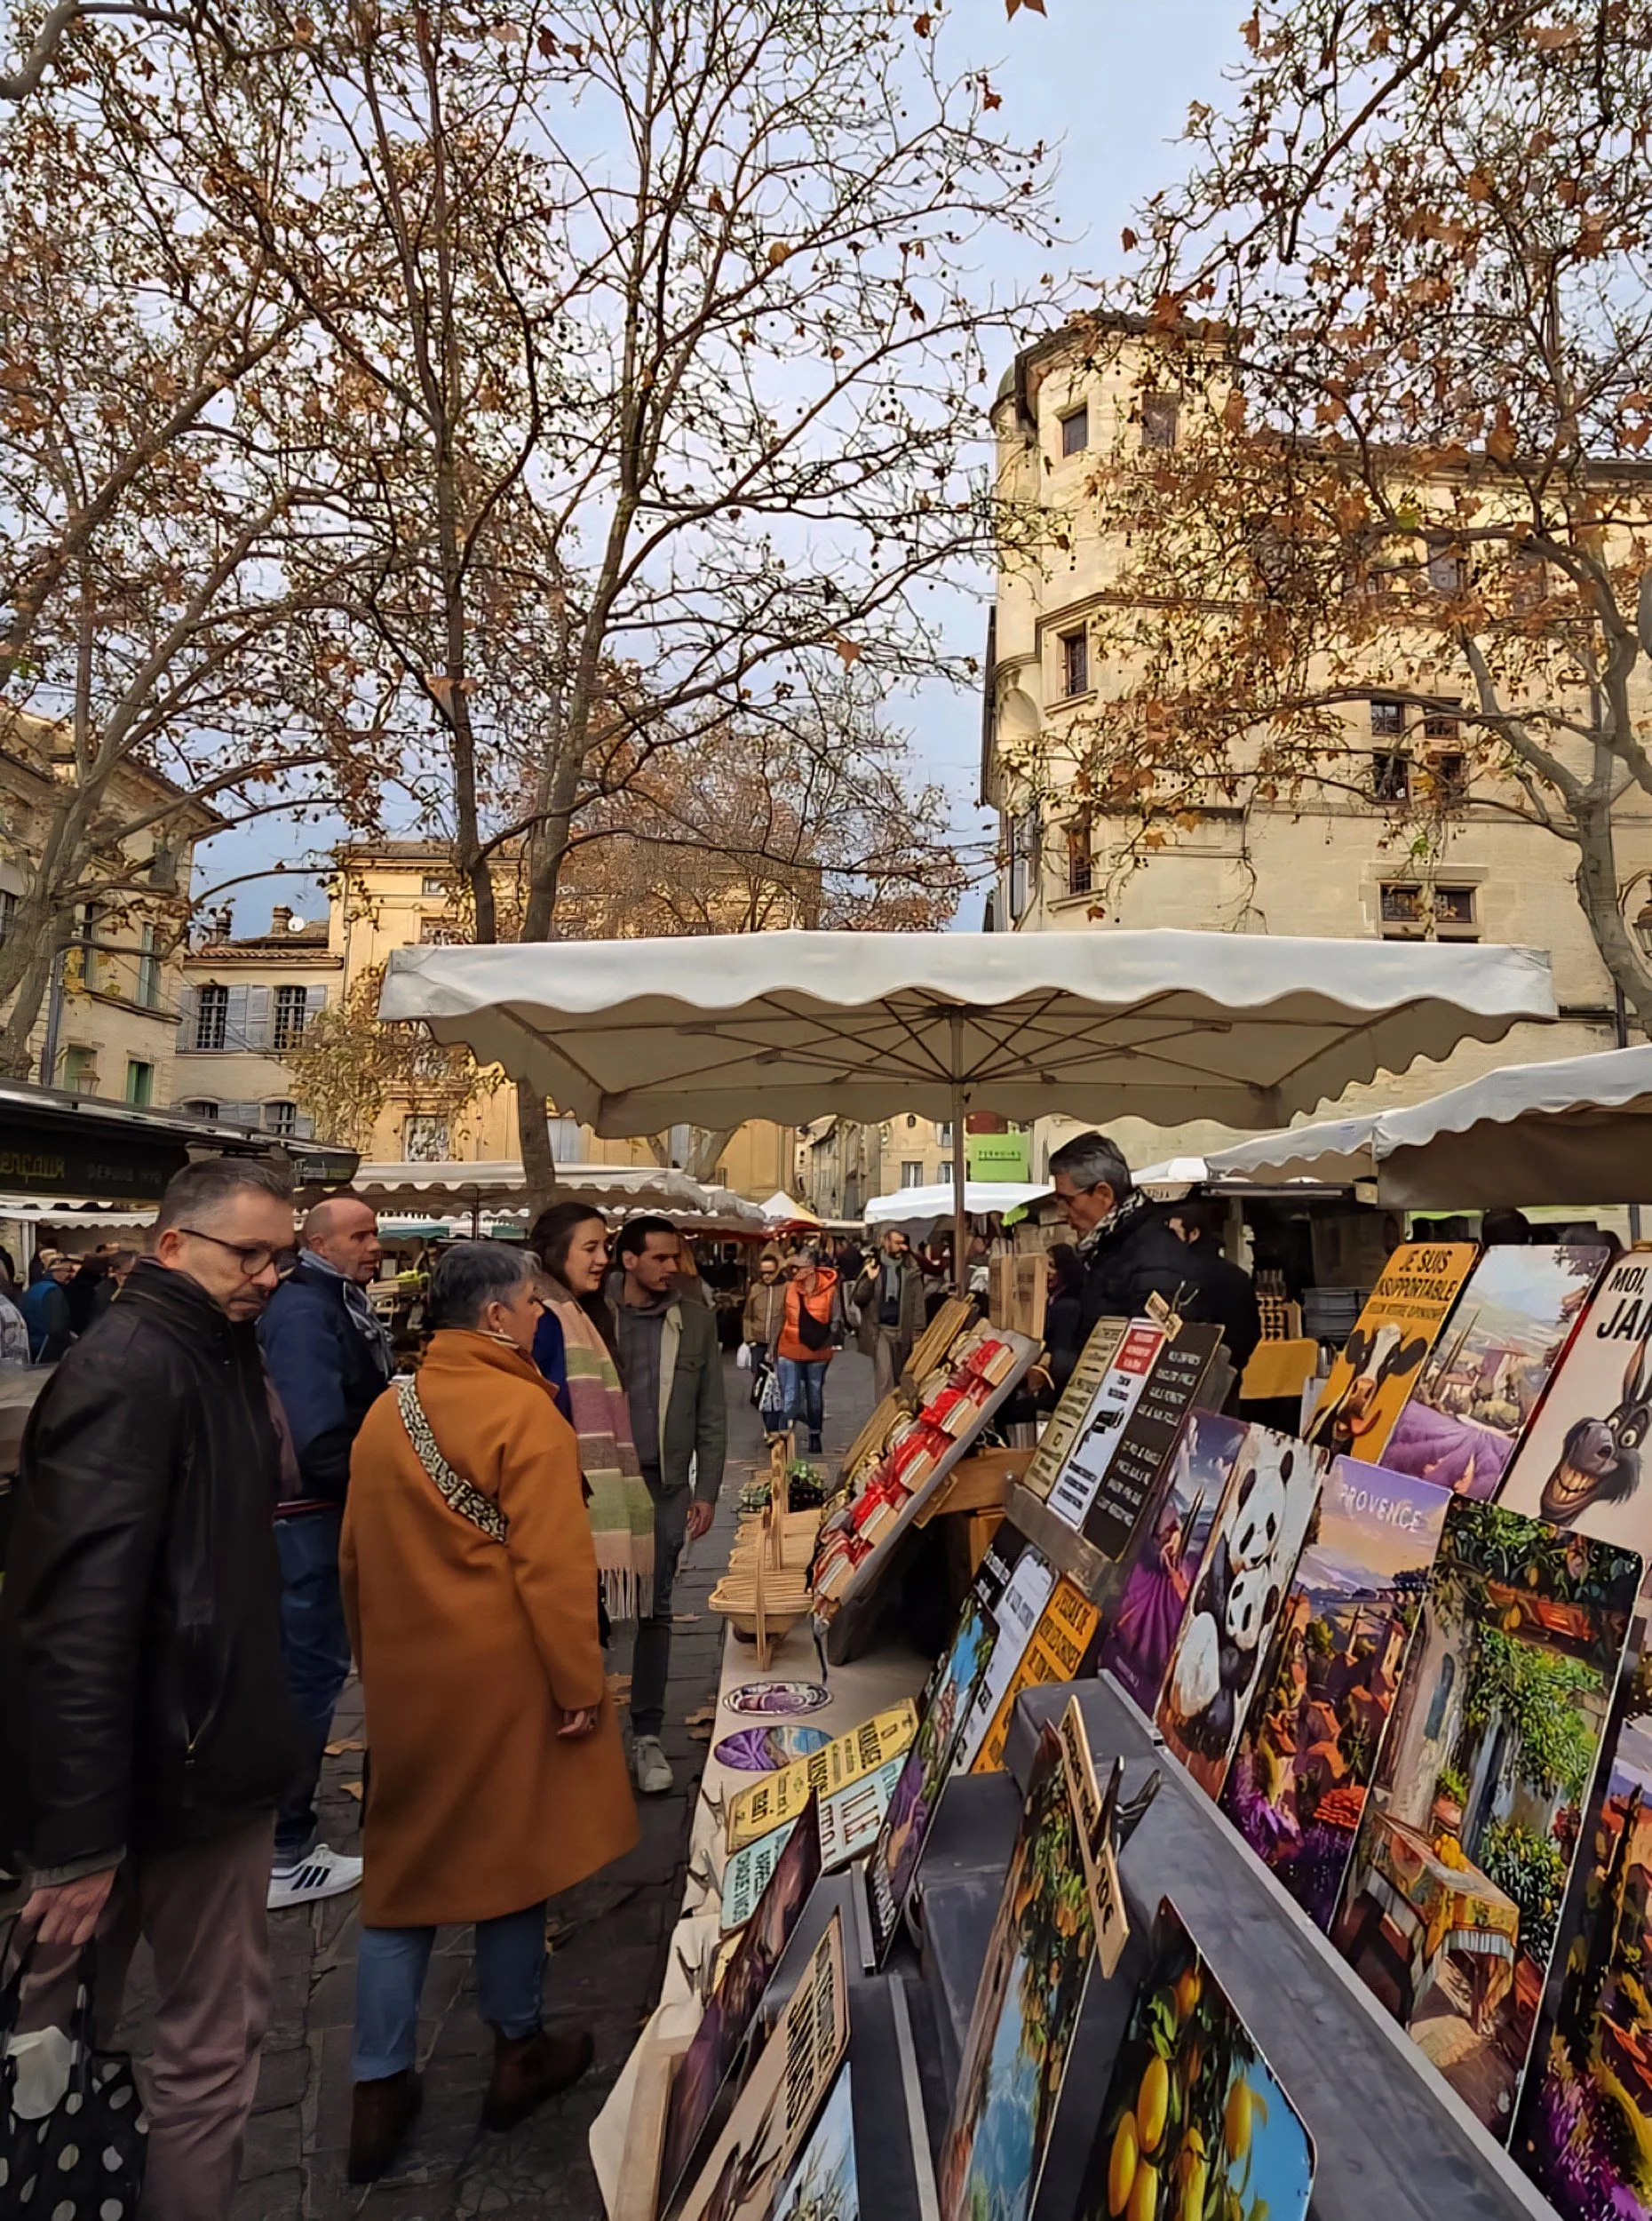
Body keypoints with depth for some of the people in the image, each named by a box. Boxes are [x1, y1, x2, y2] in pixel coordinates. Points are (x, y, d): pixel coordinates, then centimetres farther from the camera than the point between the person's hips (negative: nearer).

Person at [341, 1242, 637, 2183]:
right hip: (502, 1675, -5)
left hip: (405, 1675, 6)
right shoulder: (524, 1412, -19)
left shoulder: (387, 1411, 2)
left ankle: (380, 2090, 25)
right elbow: (553, 1565, -22)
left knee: (406, 1864, 16)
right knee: (512, 1854, 13)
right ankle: (519, 2052, 32)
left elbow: (357, 1555, 10)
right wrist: (581, 1684, -14)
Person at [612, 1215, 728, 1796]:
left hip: (667, 1486, 2)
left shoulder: (696, 1321, 2)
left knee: (655, 1610, 9)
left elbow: (712, 1415, 5)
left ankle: (647, 1735, 20)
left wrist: (706, 1491, 1)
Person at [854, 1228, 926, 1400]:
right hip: (880, 1328, -1)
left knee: (900, 1376, 13)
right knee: (884, 1375, -11)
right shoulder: (873, 1267, 1)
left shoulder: (912, 1270, 1)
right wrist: (869, 1280, -17)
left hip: (903, 1329, 2)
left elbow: (918, 1302, 0)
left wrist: (917, 1330, -6)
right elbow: (858, 1299, -1)